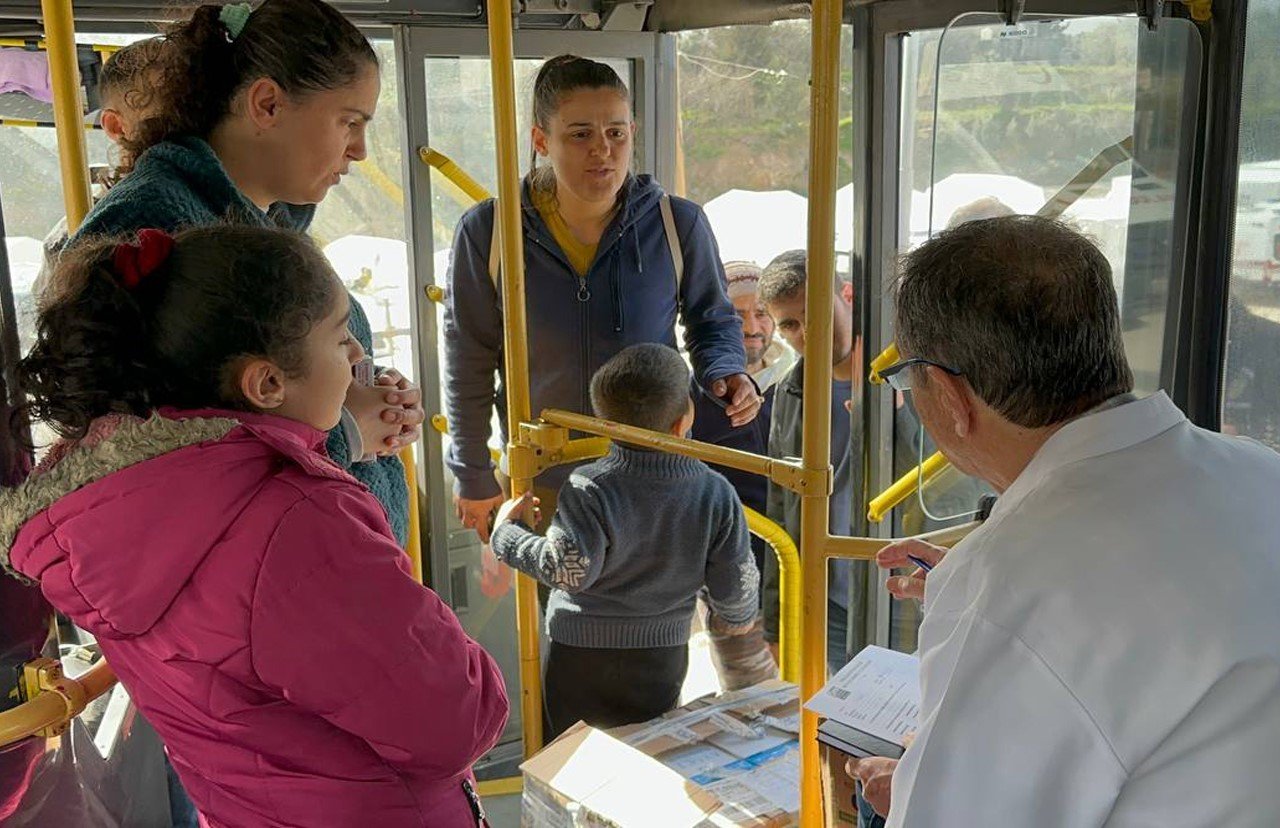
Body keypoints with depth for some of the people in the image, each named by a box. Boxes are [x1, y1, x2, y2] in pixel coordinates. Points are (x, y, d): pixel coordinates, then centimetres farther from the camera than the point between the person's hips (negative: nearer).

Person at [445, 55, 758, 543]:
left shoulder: (678, 224, -10)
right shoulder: (486, 232, -12)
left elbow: (713, 321, 8)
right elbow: (469, 363, -1)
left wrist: (725, 373, -14)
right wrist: (472, 476, 4)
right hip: (540, 480, 0)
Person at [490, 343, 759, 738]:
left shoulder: (589, 490, -23)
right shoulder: (717, 495, -13)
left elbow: (570, 568, -28)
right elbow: (736, 583, -7)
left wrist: (508, 532, -12)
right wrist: (736, 618, 16)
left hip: (581, 651, -2)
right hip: (664, 656, 3)